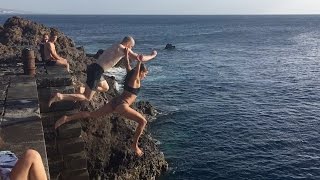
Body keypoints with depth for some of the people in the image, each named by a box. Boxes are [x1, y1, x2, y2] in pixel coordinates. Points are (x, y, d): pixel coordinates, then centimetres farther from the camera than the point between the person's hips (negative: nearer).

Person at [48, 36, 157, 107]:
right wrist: (152, 55, -1)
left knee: (105, 88, 30)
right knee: (87, 98, -1)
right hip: (96, 71, -9)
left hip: (95, 68, 9)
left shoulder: (116, 46, 17)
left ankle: (83, 90, 21)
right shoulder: (123, 49, -11)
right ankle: (59, 96, -10)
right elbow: (140, 58, -16)